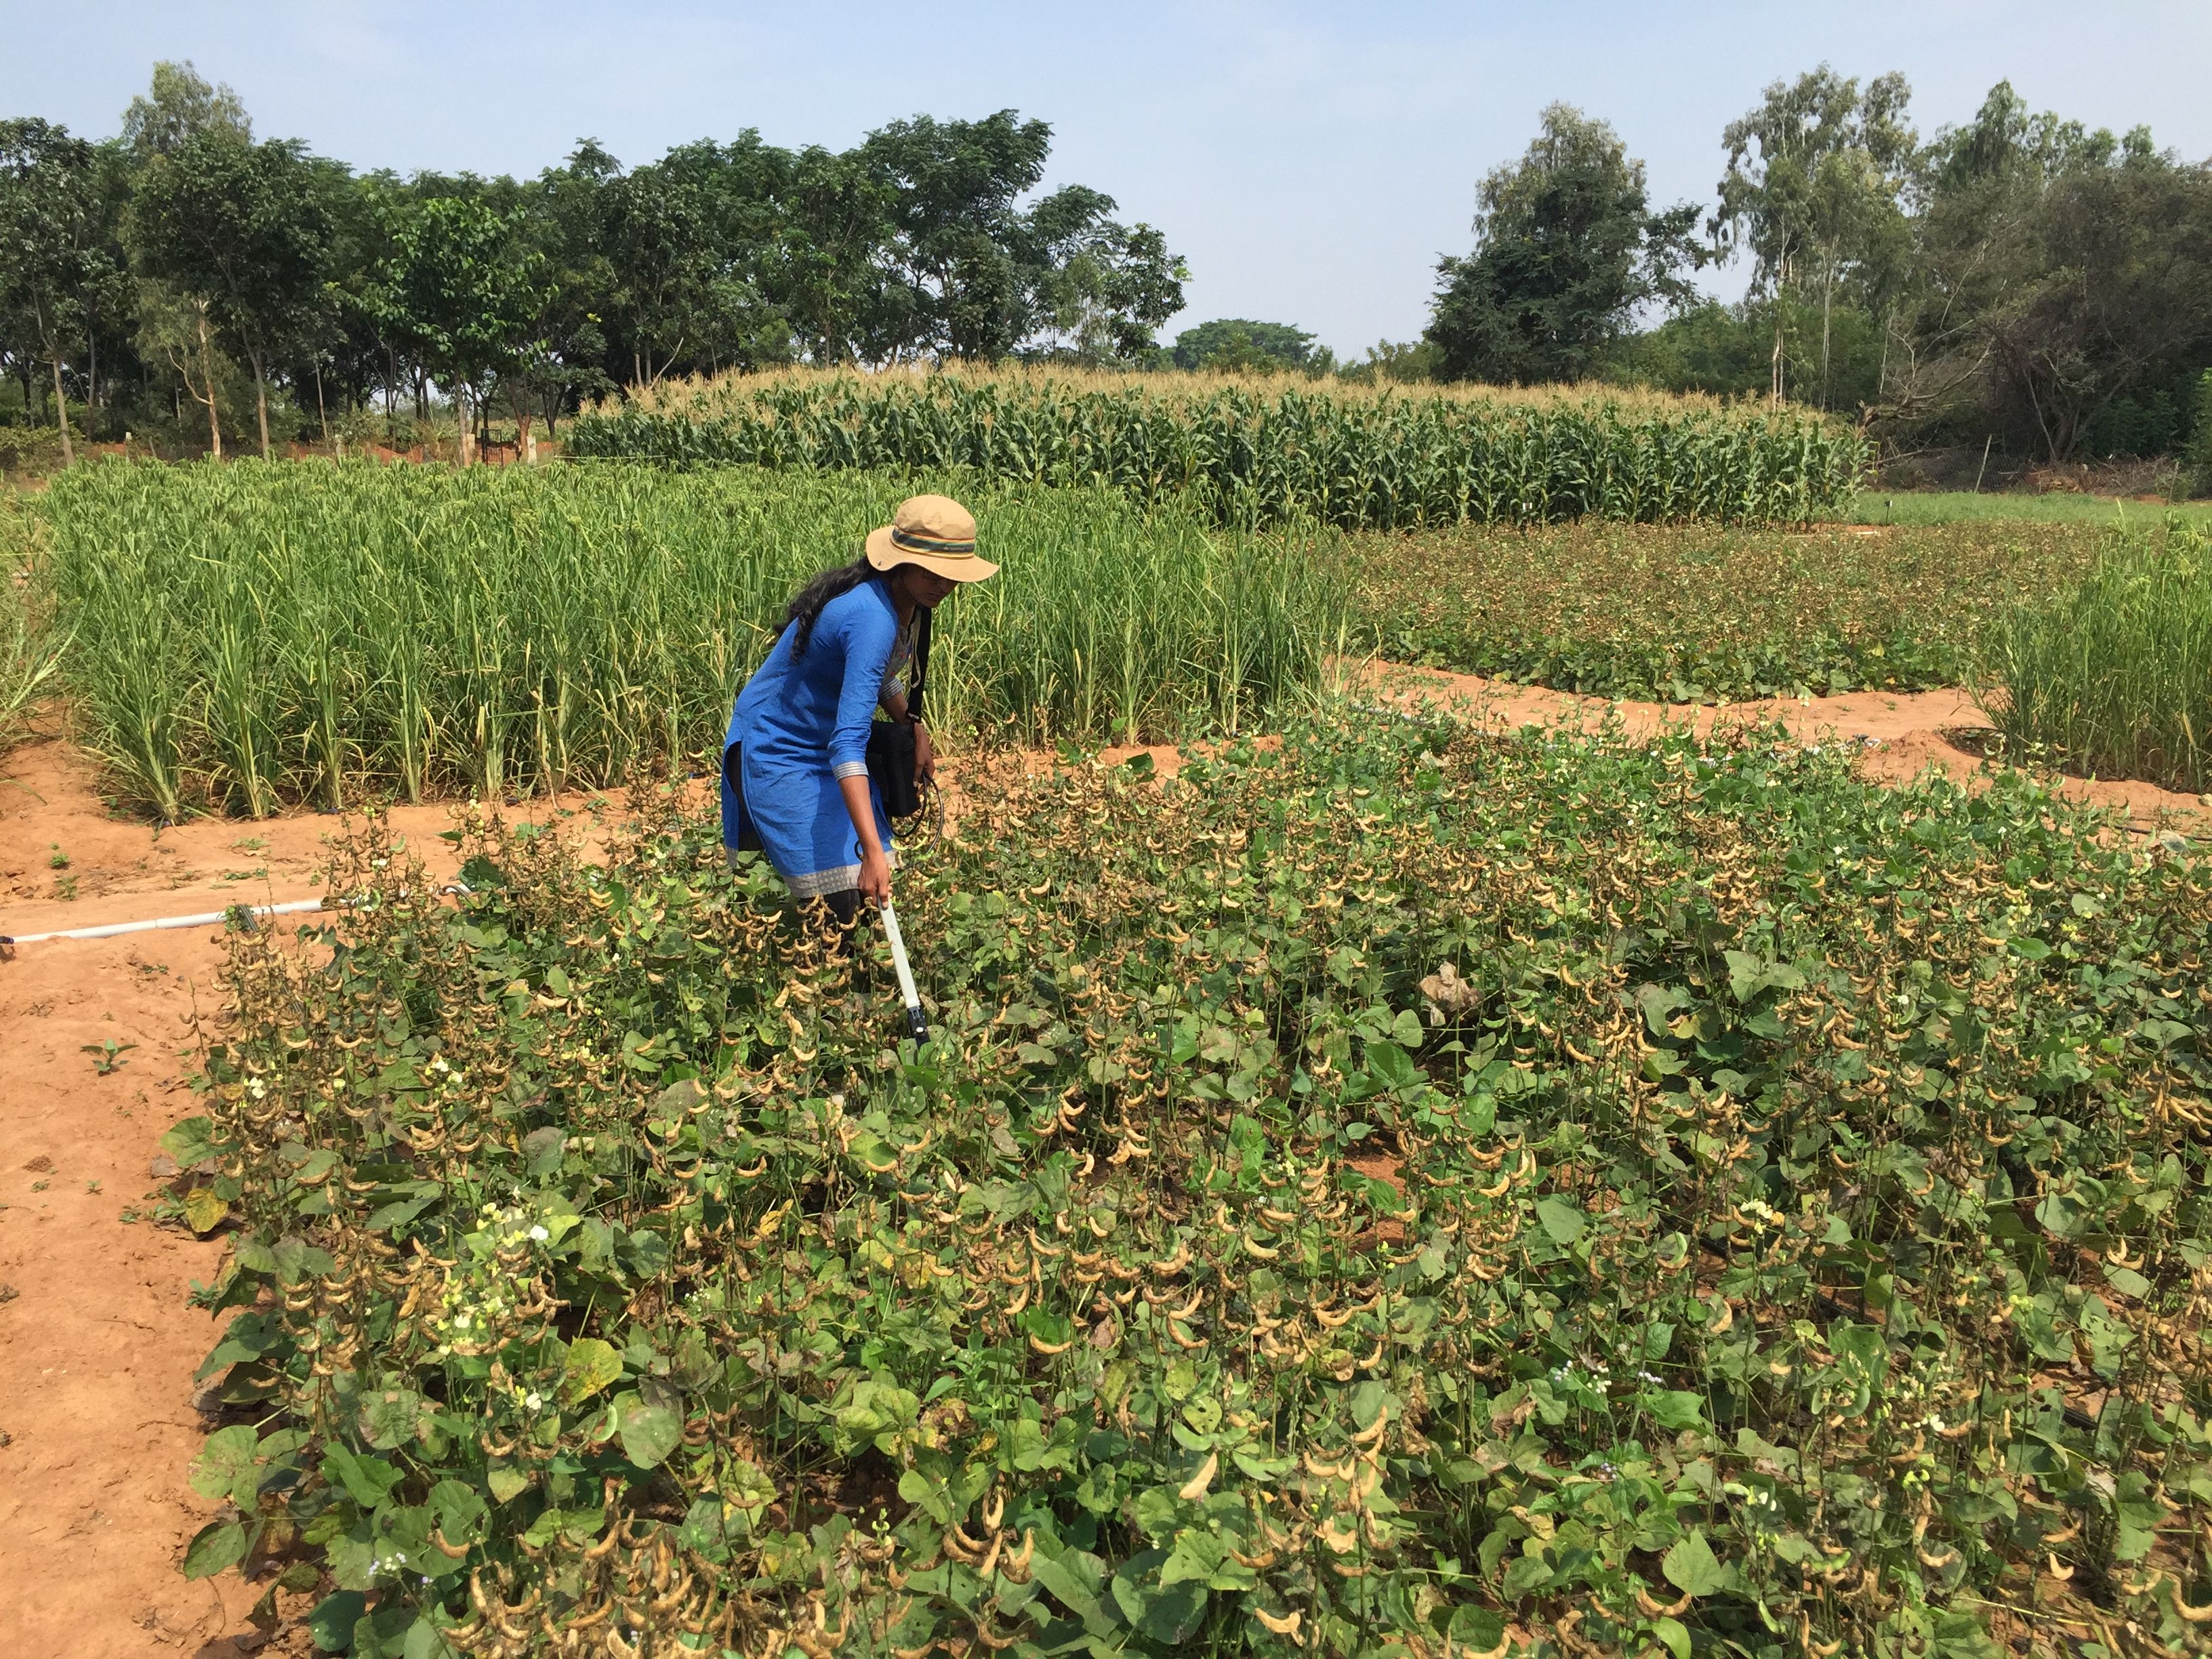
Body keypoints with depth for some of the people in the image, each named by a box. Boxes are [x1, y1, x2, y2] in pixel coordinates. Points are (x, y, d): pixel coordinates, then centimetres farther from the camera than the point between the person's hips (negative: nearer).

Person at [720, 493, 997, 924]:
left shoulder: (904, 601, -4)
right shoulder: (872, 618, -33)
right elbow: (848, 742, -42)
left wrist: (916, 729, 0)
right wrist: (872, 851, -49)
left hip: (825, 744, 9)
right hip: (780, 753, -9)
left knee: (873, 892, 7)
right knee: (843, 899, -12)